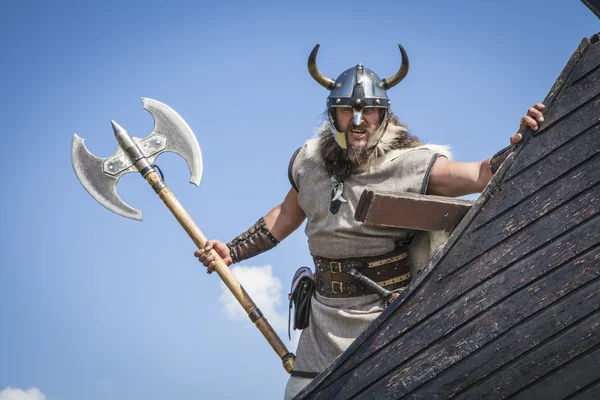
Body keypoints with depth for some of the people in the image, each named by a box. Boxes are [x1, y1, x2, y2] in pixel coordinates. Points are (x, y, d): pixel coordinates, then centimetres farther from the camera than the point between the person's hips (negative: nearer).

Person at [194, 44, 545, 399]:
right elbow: (287, 215, 22)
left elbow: (481, 175, -20)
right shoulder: (310, 162, 5)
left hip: (390, 321, -4)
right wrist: (232, 250, 21)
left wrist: (520, 145, -37)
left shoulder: (409, 164, -9)